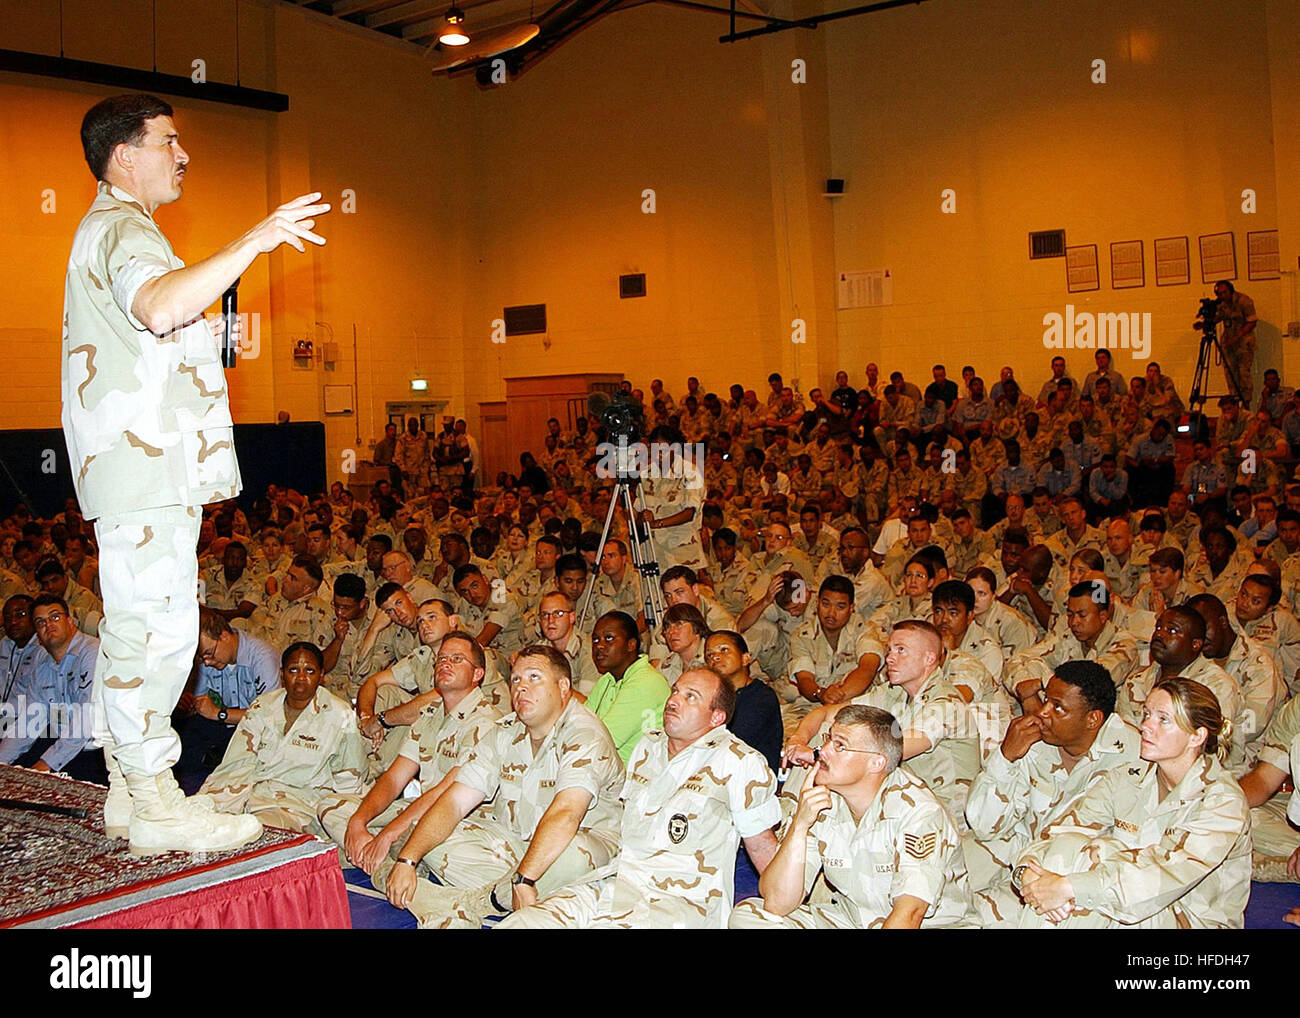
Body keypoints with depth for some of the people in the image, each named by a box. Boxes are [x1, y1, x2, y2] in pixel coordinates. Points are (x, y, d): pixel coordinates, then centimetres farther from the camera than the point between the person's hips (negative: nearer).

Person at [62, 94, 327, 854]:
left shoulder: (110, 229, 26)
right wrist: (254, 242, -33)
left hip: (139, 467, 12)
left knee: (135, 626, 13)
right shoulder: (124, 229, -11)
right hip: (147, 464, -12)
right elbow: (160, 305, -33)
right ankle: (156, 805, -3)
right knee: (157, 628, -9)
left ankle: (129, 787, 22)